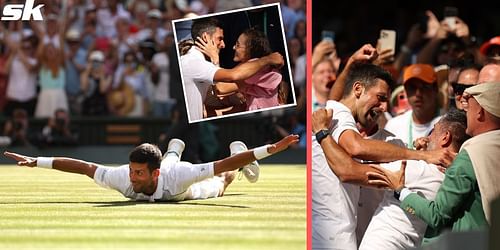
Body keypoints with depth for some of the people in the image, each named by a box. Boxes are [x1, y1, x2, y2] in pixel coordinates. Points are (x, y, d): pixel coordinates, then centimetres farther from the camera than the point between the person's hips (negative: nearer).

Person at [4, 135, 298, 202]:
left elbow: (223, 165, -57)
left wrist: (271, 149, -64)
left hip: (190, 189, -3)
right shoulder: (122, 178, -46)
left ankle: (238, 150, 62)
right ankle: (175, 149, 77)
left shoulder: (176, 178, -54)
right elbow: (81, 166, -39)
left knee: (219, 185, 33)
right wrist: (35, 162, -39)